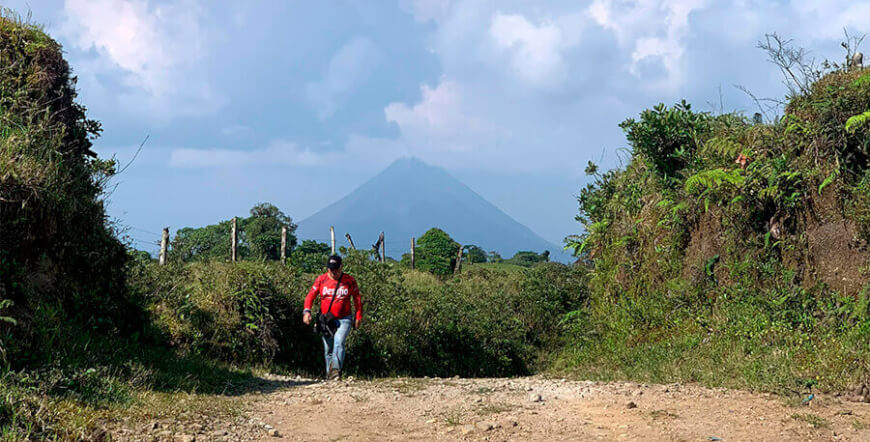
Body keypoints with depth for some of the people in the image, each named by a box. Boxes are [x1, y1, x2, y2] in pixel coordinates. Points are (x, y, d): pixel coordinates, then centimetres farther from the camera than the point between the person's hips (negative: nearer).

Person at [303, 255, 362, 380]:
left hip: (344, 320, -2)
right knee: (328, 349, 8)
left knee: (339, 341, -26)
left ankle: (335, 369, -41)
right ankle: (329, 375, 20)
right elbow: (310, 296, 3)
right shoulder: (321, 279, 2)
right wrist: (307, 311, -13)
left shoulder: (349, 280, 0)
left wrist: (358, 317, 6)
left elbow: (357, 299, 9)